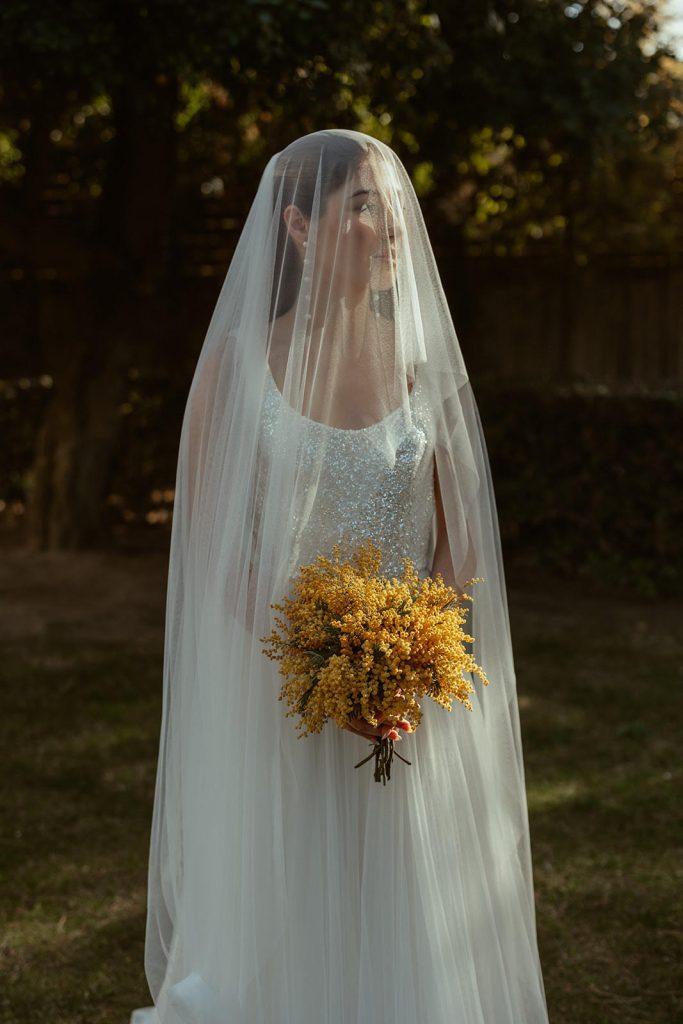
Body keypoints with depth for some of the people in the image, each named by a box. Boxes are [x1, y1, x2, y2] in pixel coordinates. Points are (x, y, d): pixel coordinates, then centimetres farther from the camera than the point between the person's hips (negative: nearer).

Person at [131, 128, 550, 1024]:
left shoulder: (426, 363, 3)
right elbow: (211, 547, -6)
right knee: (278, 941, 8)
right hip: (273, 700, -2)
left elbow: (461, 538, 4)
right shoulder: (239, 361, -5)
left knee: (404, 941, 9)